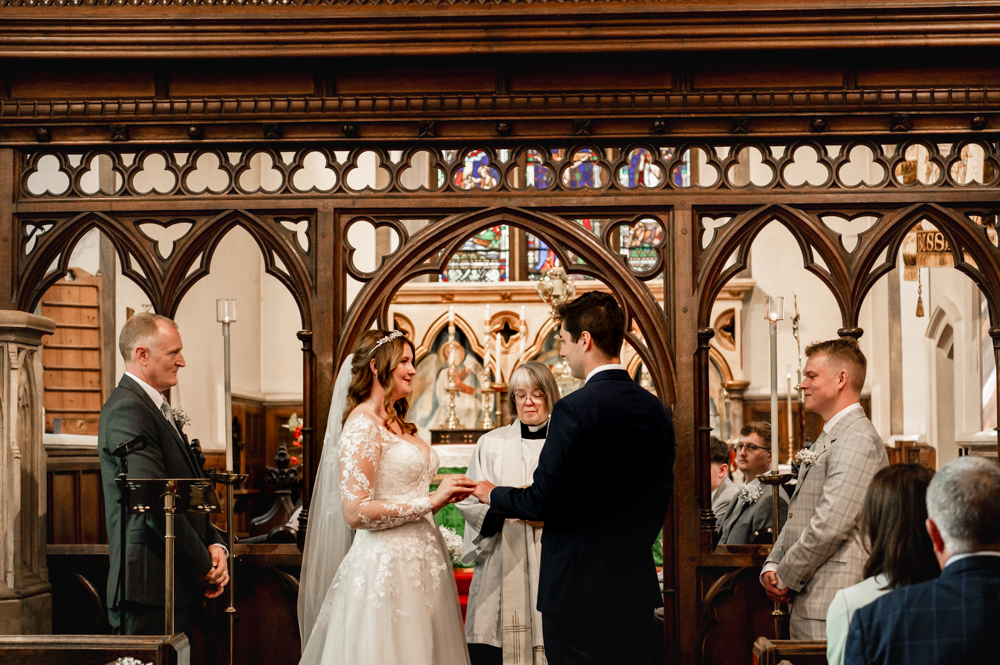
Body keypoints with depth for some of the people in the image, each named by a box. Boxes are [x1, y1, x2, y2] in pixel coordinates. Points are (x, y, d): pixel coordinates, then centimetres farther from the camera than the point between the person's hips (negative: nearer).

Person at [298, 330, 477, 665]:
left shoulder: (398, 425, 16)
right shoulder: (363, 424, -11)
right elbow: (355, 511, -19)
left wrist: (446, 494, 7)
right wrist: (431, 501, -15)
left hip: (421, 561, 9)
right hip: (388, 565, -9)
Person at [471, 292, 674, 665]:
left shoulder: (574, 409, -15)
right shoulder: (656, 411, 7)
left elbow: (543, 500, -15)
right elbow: (658, 500, 13)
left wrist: (494, 495, 4)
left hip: (579, 590, -7)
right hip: (637, 591, 7)